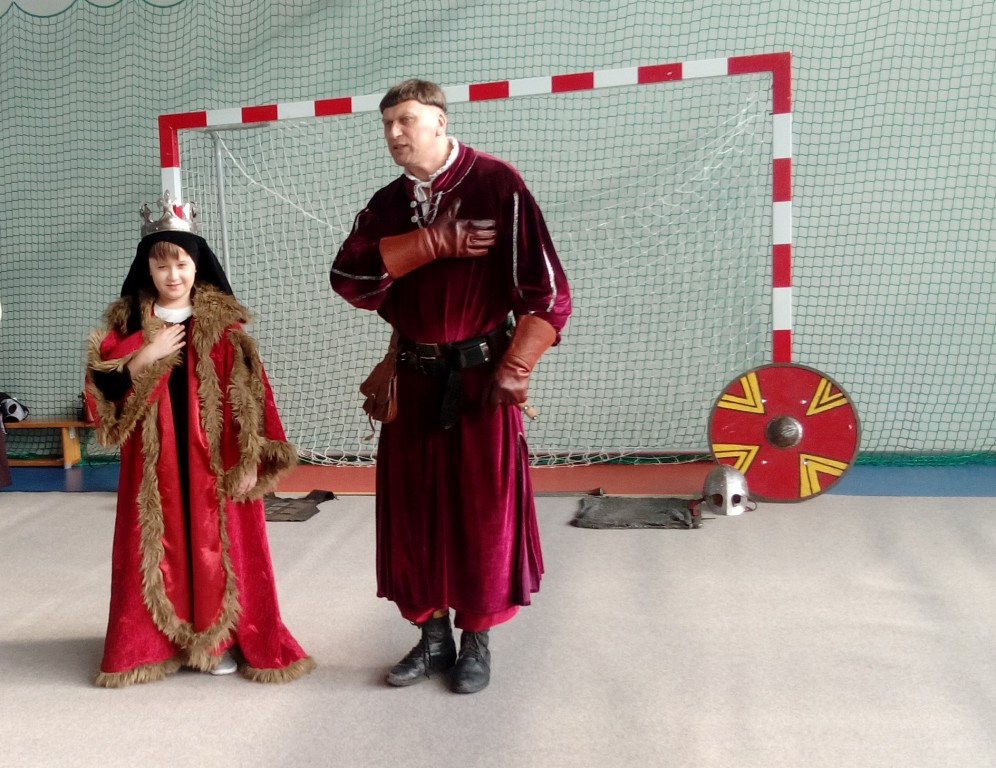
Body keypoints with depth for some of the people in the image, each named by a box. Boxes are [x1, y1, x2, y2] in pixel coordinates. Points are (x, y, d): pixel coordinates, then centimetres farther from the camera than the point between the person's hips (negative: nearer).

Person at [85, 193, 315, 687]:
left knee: (216, 547, 5)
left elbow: (249, 394, -4)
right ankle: (157, 641, 23)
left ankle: (220, 638, 20)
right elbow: (103, 387, 0)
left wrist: (249, 460, -10)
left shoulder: (223, 326, -2)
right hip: (154, 461, 2)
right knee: (161, 547, 8)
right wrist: (145, 356, -15)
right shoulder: (127, 322, 5)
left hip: (213, 460, -2)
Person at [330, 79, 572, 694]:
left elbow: (548, 291, -12)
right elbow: (350, 278, -8)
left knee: (484, 510, 4)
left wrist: (513, 371, -14)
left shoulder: (497, 185, -8)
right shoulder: (388, 204, 9)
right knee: (413, 511, 9)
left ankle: (477, 640, 22)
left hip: (479, 377, -5)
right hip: (414, 379, 5)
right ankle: (433, 635, 26)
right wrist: (432, 243, -16)